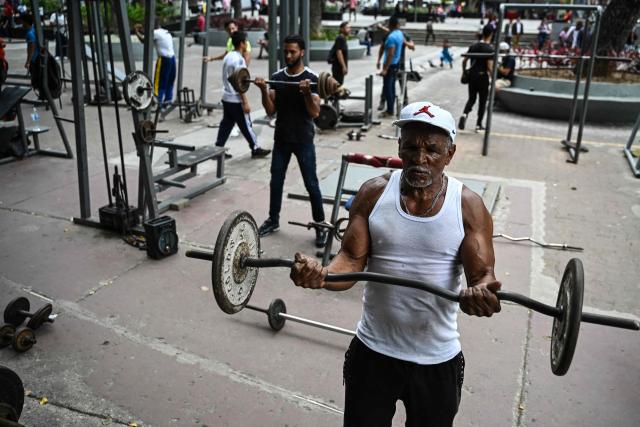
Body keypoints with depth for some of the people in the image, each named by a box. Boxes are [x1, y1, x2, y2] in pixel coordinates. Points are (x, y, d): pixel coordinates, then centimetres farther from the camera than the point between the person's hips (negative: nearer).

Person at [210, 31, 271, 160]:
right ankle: (255, 149, 12)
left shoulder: (228, 57, 11)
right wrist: (245, 102, -17)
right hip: (236, 100, -9)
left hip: (226, 97, 9)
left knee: (226, 124, 10)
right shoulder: (239, 60, -17)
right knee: (246, 126, 2)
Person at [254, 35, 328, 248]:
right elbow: (271, 110, 2)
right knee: (276, 181, 12)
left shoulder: (312, 77, -9)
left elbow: (315, 113, -14)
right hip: (281, 138, 5)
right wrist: (264, 91, -13)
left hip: (303, 140, -5)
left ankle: (320, 225, 12)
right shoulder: (277, 77, 5)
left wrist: (307, 92, -29)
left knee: (311, 184, 0)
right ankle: (273, 219, 29)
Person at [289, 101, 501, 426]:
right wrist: (321, 275, -33)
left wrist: (480, 291, -38)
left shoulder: (468, 205, -9)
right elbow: (352, 259, -11)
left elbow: (482, 272, -14)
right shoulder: (374, 193, -7)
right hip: (372, 350, 1)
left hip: (437, 359, 0)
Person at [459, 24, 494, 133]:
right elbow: (489, 67, -17)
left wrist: (464, 72, 20)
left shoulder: (473, 46, 4)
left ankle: (464, 114, -13)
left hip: (472, 75, 4)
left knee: (471, 98, 15)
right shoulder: (490, 49, -12)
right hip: (483, 76, -4)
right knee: (482, 101, 8)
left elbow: (464, 61, 7)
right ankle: (478, 125, 13)